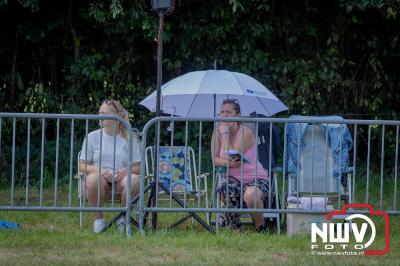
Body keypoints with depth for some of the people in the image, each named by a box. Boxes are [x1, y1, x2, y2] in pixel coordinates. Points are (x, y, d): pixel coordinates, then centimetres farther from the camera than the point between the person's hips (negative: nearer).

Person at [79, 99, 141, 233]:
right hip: (100, 176, 0)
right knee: (93, 179, -38)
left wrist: (125, 170, -18)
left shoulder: (129, 138, 7)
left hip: (121, 177, 0)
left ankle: (123, 217, -10)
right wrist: (101, 171, -13)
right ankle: (98, 218, -17)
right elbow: (82, 166, 5)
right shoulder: (92, 136, 8)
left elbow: (137, 167, 5)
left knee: (134, 180, -34)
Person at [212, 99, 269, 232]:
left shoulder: (246, 133, -13)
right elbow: (215, 159, -3)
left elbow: (231, 155, -23)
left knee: (250, 195, -38)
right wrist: (228, 163, -25)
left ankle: (260, 226, -9)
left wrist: (225, 132, -18)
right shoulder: (218, 132, 3)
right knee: (224, 188, -33)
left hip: (255, 178, -4)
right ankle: (233, 226, -9)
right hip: (233, 179, 4)